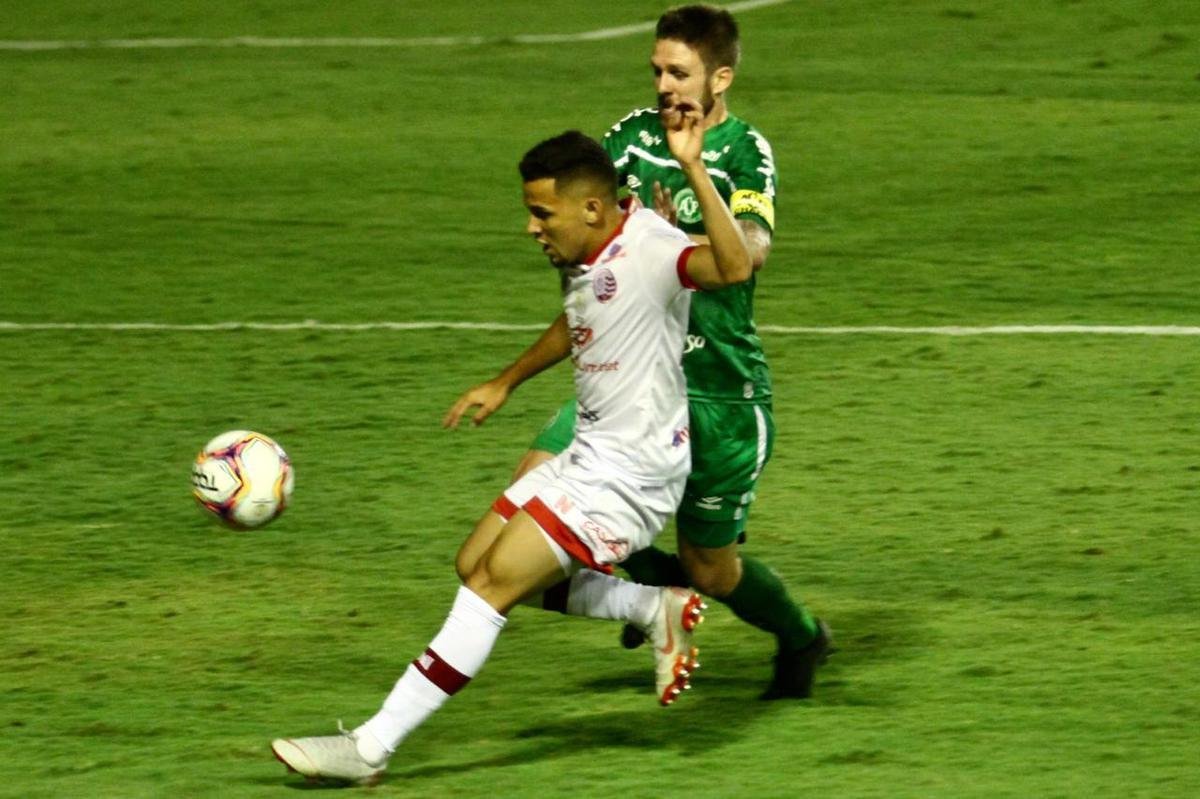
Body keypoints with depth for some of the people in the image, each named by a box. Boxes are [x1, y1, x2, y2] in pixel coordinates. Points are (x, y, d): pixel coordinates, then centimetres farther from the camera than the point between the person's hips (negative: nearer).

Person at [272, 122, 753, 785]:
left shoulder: (649, 250, -23)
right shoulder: (581, 259, 6)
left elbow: (733, 267, -44)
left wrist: (693, 170, -50)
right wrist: (503, 384, 37)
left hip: (629, 475, -10)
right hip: (589, 455, 10)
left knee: (494, 581, -13)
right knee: (477, 562, 14)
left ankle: (371, 748, -9)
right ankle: (661, 612, 21)